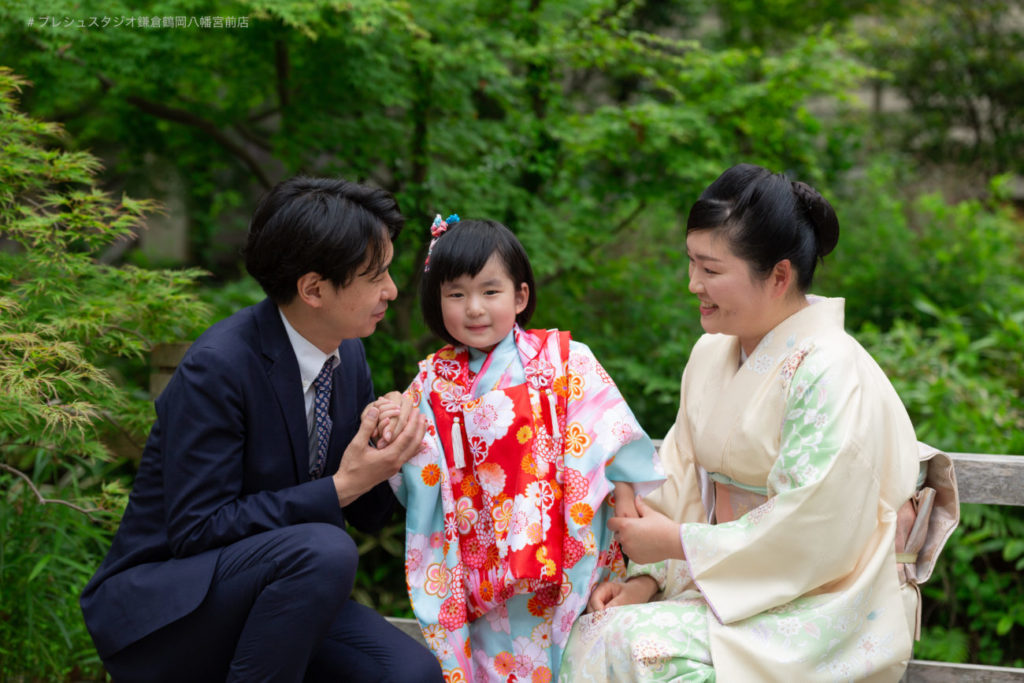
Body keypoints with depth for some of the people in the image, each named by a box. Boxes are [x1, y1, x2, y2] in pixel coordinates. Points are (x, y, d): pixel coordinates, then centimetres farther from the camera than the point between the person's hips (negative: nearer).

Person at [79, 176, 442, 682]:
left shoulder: (348, 355, 3)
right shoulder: (216, 366, -21)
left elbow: (367, 516, 10)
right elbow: (196, 530, -22)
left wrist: (381, 462, -14)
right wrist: (340, 486, -24)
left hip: (262, 596, 7)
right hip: (157, 613, -7)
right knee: (323, 550, -32)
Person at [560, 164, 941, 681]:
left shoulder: (830, 372, -17)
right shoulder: (710, 353, 8)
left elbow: (812, 533, -22)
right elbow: (684, 481, 9)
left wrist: (676, 542, -15)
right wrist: (646, 577, -6)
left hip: (821, 607, -7)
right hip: (732, 588, 7)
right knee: (594, 629, -16)